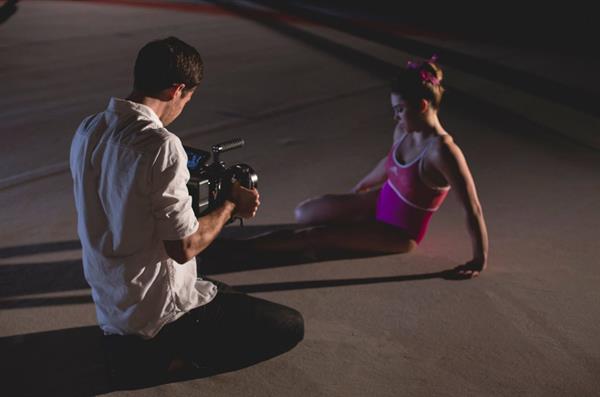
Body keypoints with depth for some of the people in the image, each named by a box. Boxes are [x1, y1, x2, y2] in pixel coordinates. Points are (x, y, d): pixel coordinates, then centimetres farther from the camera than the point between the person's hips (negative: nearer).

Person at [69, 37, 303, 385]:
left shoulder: (88, 132, 0)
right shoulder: (160, 145, -26)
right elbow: (184, 248, -23)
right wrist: (232, 206, -7)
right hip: (156, 310, -9)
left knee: (225, 294, 34)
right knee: (290, 327, 2)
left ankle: (130, 341, 16)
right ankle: (167, 354, -1)